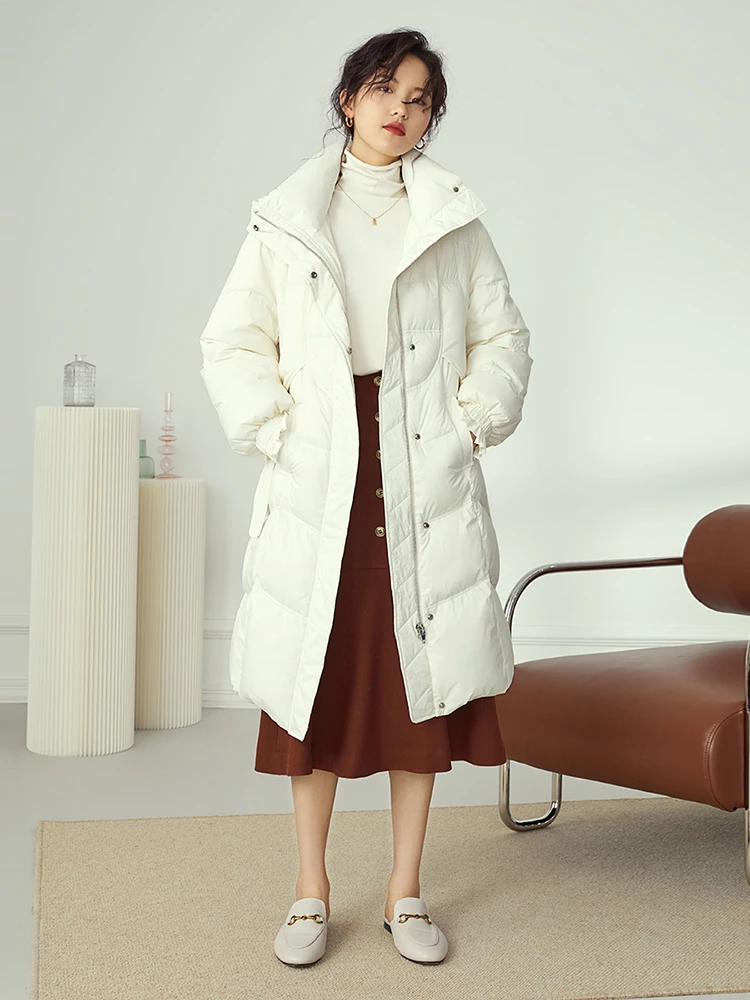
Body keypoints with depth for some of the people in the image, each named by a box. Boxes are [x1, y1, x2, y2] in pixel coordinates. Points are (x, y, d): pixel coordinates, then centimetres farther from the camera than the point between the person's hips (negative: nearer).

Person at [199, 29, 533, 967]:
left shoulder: (454, 216, 8)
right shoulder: (285, 219, 6)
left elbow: (503, 335, 11)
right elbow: (232, 343, 6)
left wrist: (472, 424, -1)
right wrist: (276, 432, -4)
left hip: (428, 484, 1)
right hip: (321, 483, -1)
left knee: (423, 681, 4)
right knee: (316, 684, 3)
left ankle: (405, 892, 18)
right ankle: (311, 892, 18)